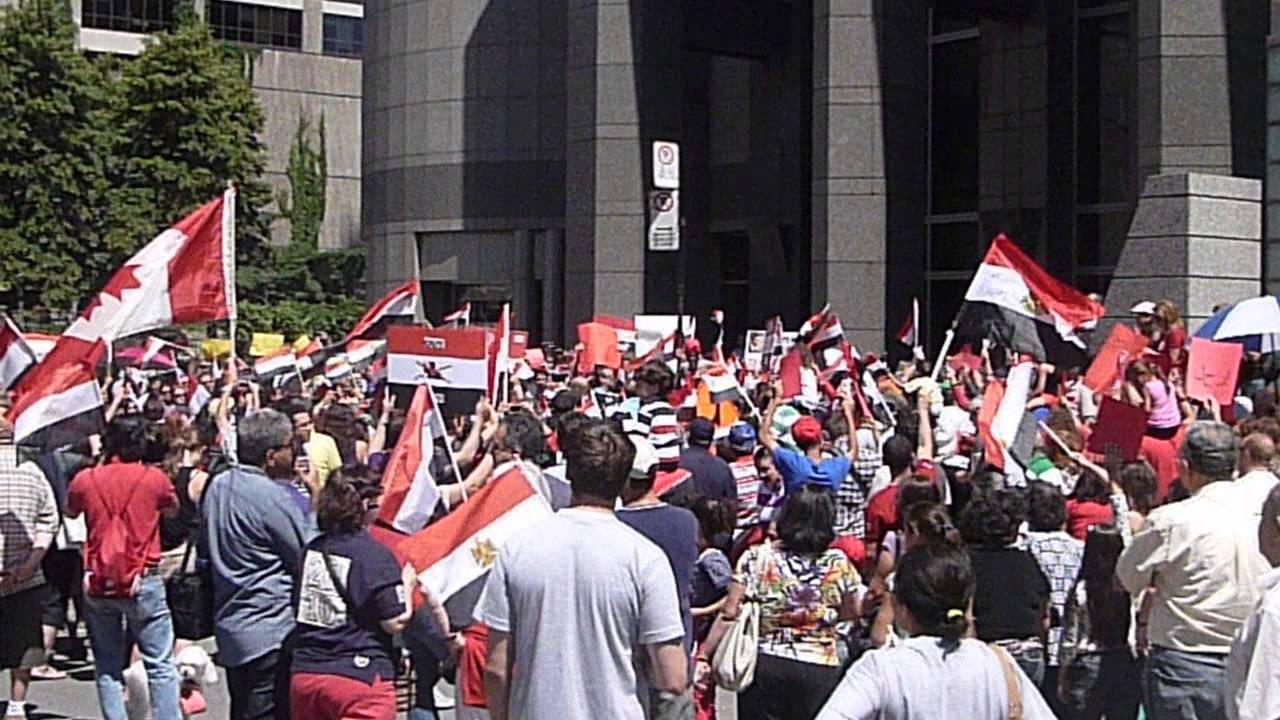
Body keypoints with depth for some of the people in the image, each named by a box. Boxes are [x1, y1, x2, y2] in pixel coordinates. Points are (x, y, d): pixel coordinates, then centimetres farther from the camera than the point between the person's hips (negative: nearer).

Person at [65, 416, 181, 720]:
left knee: (107, 668, 10)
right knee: (160, 665, 2)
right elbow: (172, 511, 13)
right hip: (142, 581, -2)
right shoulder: (154, 478, -6)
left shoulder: (86, 479, 0)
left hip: (97, 583, 3)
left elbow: (70, 512, 21)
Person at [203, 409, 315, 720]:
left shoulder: (218, 485, 8)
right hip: (271, 631, -9)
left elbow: (206, 547, 17)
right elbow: (309, 560, -11)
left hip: (229, 624, 9)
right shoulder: (273, 496, -19)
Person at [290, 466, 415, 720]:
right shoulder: (375, 556, -12)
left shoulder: (311, 549, 6)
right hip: (359, 676, -6)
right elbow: (396, 623, -12)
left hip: (304, 674, 6)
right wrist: (408, 585, 5)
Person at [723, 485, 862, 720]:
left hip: (766, 665, 0)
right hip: (821, 670, 0)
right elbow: (851, 613, 9)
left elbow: (730, 613, -9)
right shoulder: (838, 564, -5)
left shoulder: (756, 559, -8)